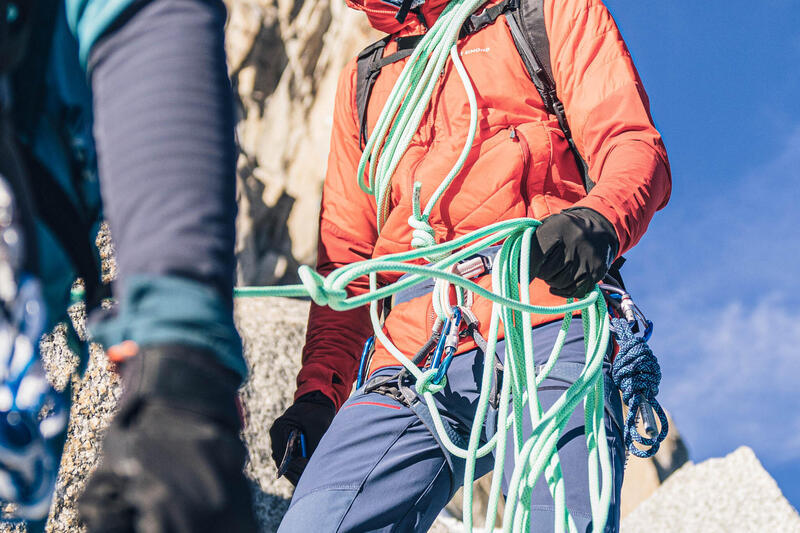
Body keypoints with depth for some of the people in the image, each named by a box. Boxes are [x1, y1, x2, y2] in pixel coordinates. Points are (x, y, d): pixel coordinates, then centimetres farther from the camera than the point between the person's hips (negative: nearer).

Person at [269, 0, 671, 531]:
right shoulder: (363, 78, 31)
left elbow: (635, 147, 6)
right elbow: (345, 258, 27)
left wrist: (599, 220, -19)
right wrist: (317, 391, 12)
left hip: (543, 338, -3)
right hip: (415, 360, 4)